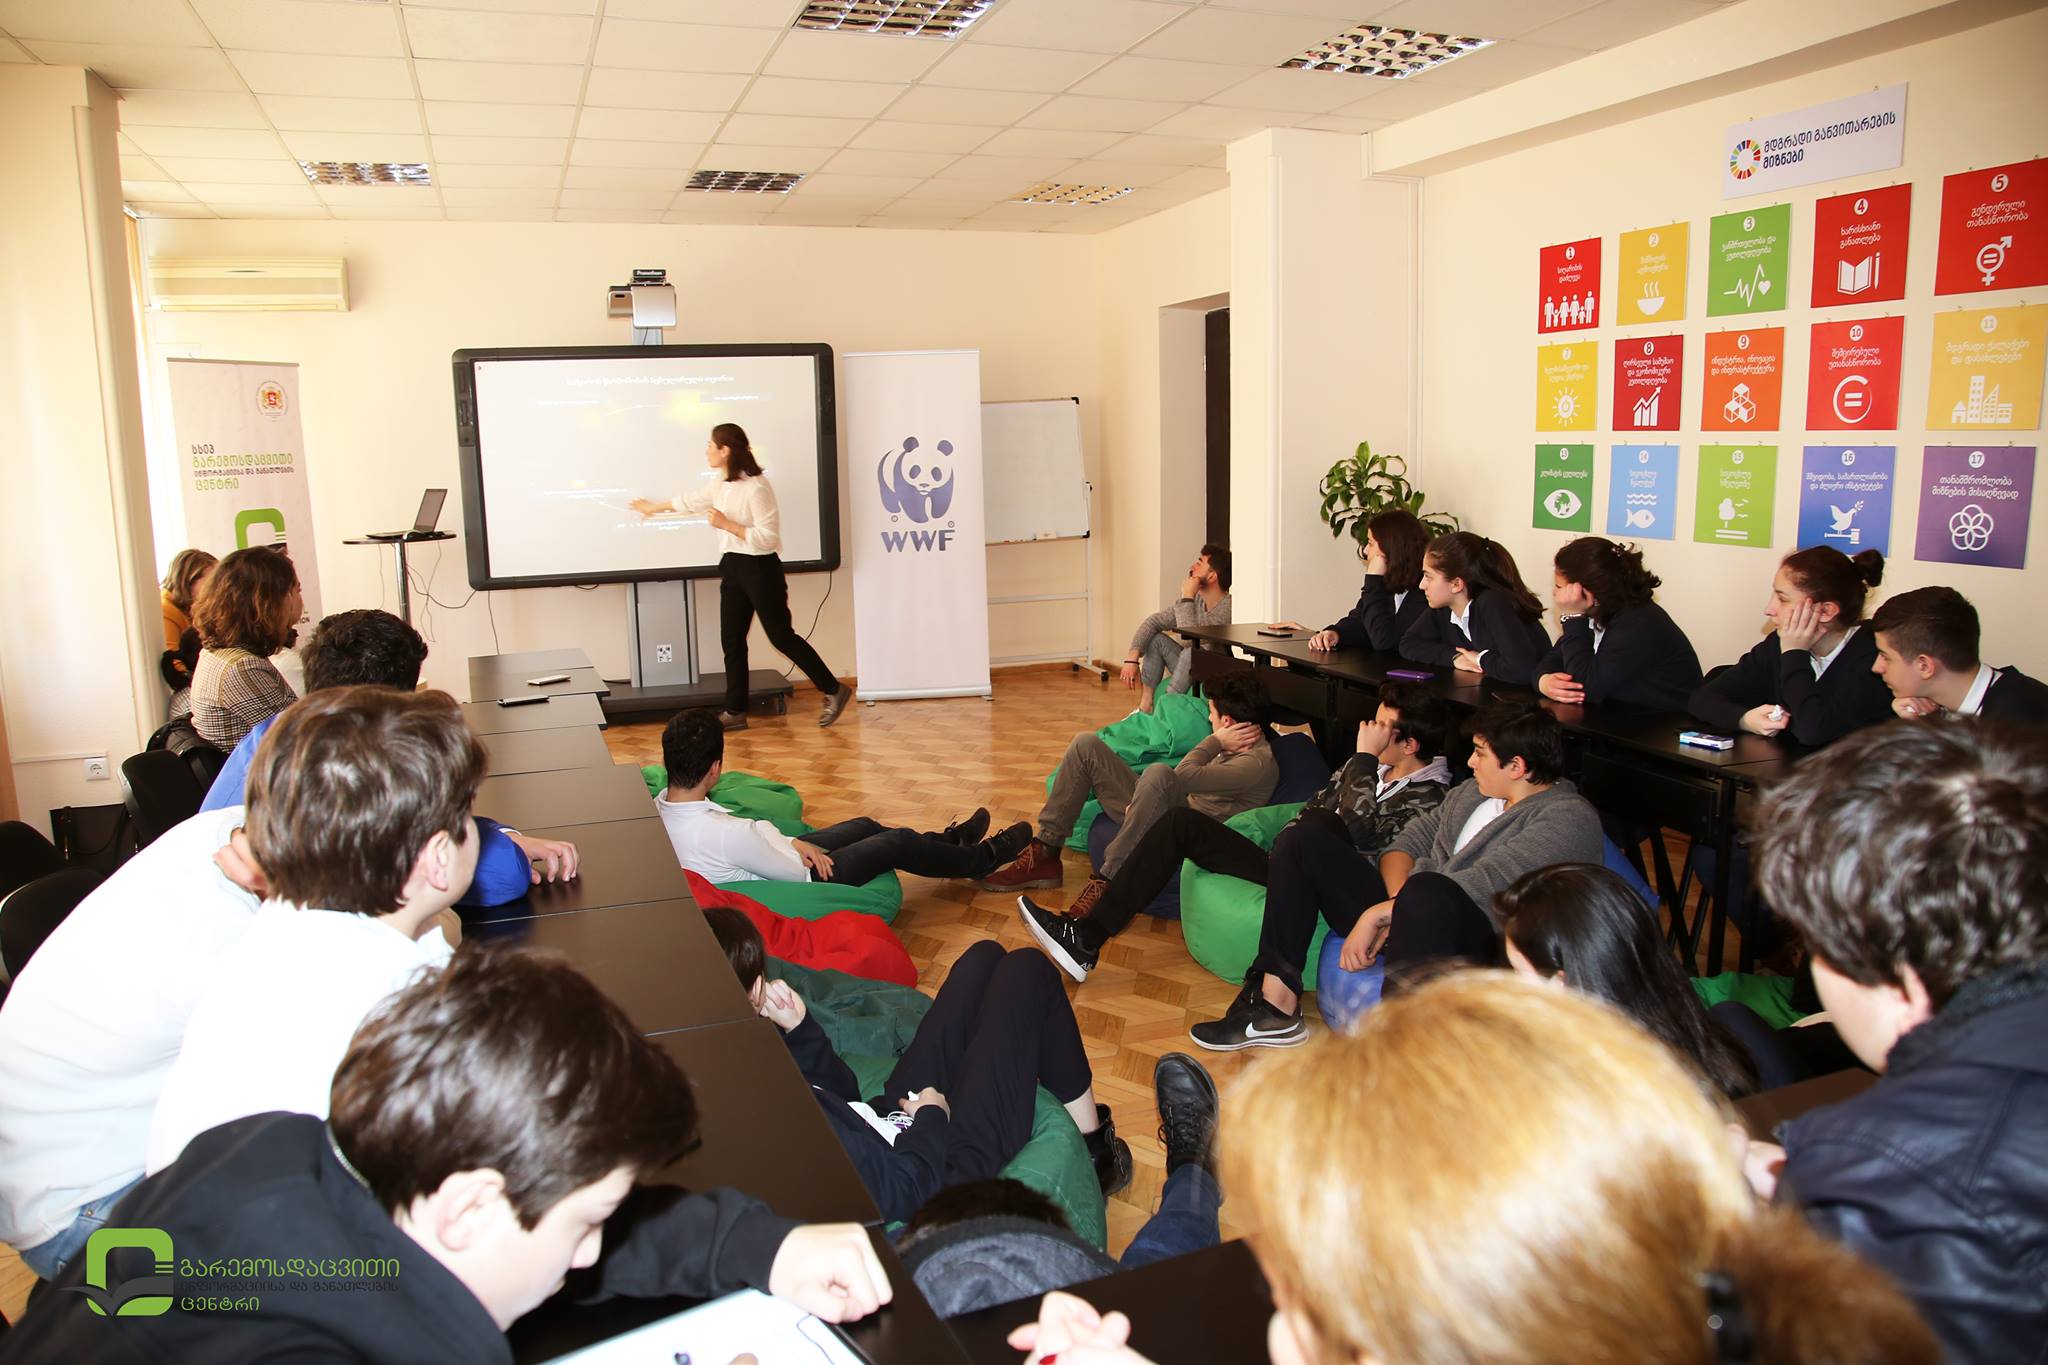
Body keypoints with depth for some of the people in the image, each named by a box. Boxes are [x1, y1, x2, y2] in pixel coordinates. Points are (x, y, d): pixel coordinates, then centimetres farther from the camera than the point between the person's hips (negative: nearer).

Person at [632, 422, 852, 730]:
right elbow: (689, 499, 26)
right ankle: (735, 711, 16)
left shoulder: (756, 488, -19)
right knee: (731, 641, 8)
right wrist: (654, 507, 40)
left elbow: (768, 537, -23)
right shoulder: (721, 486, 7)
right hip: (732, 568, 8)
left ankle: (833, 690, 12)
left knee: (781, 636, -2)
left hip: (760, 569, -8)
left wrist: (727, 524, -22)